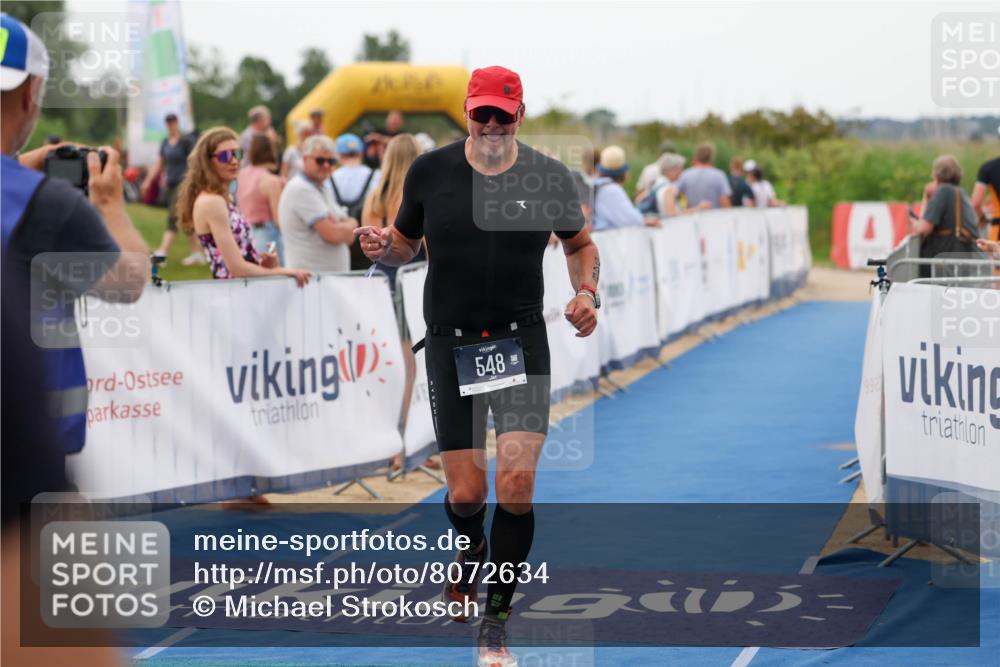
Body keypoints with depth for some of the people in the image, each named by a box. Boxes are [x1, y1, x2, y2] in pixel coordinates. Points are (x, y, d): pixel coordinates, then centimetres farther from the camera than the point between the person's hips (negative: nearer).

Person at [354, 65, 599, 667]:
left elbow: (581, 243, 15)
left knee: (516, 485, -13)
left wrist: (587, 292, -3)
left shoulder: (549, 177, 0)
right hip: (451, 342, 0)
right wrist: (382, 247, -11)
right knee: (467, 493, -1)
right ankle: (472, 550, 38)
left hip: (522, 340, 0)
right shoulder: (430, 170, 0)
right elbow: (405, 244, 12)